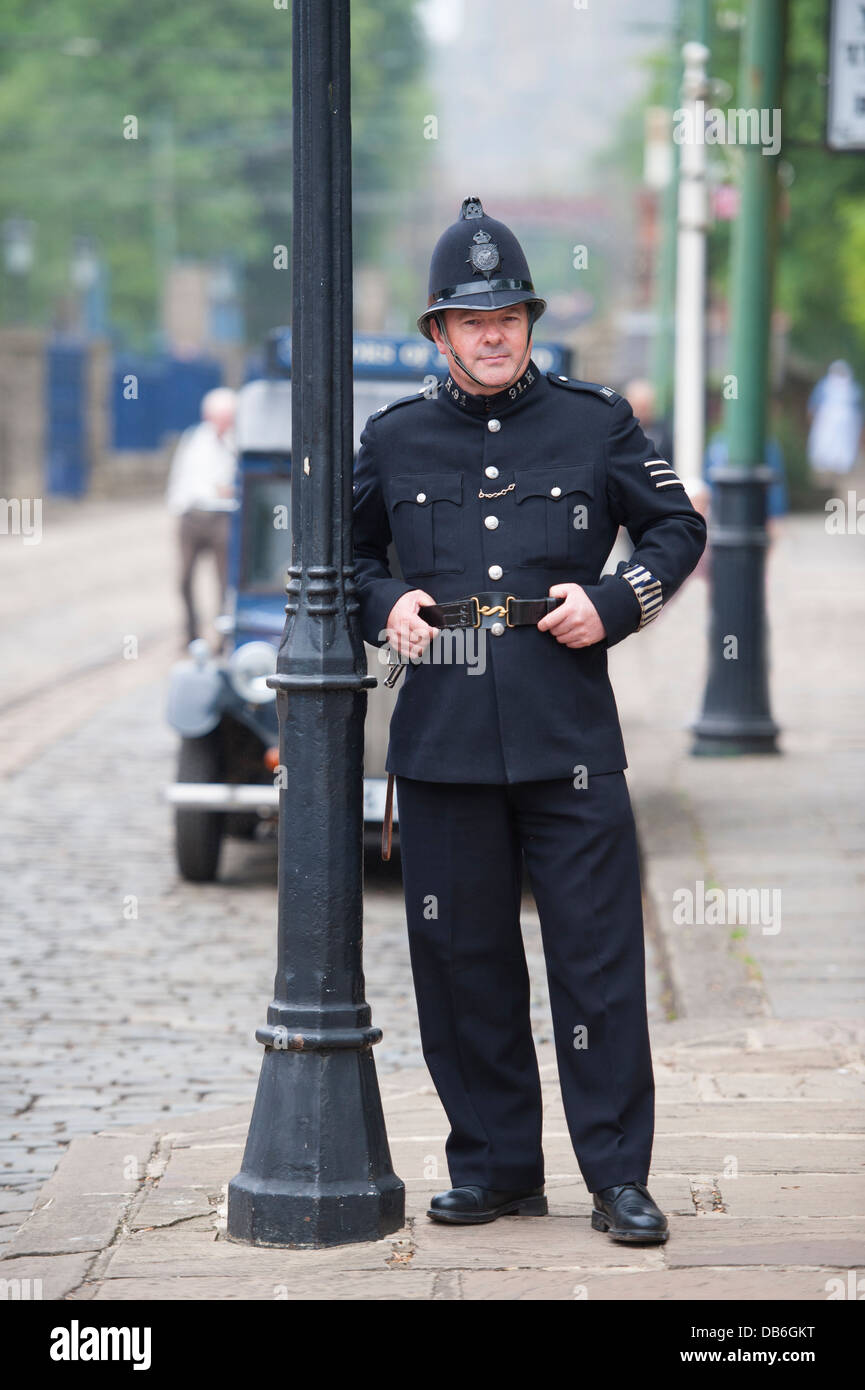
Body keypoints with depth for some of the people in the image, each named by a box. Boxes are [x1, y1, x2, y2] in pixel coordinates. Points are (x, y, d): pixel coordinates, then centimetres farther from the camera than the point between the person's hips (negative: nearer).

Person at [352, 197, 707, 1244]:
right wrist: (384, 607, 3)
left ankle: (618, 1176, 4)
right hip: (442, 738, 2)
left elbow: (677, 528, 15)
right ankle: (493, 1166, 17)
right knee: (461, 958, 5)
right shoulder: (395, 440, 10)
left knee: (597, 954, -3)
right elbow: (346, 551, 23)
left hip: (569, 736, -2)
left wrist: (613, 602, -1)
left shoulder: (595, 423, 6)